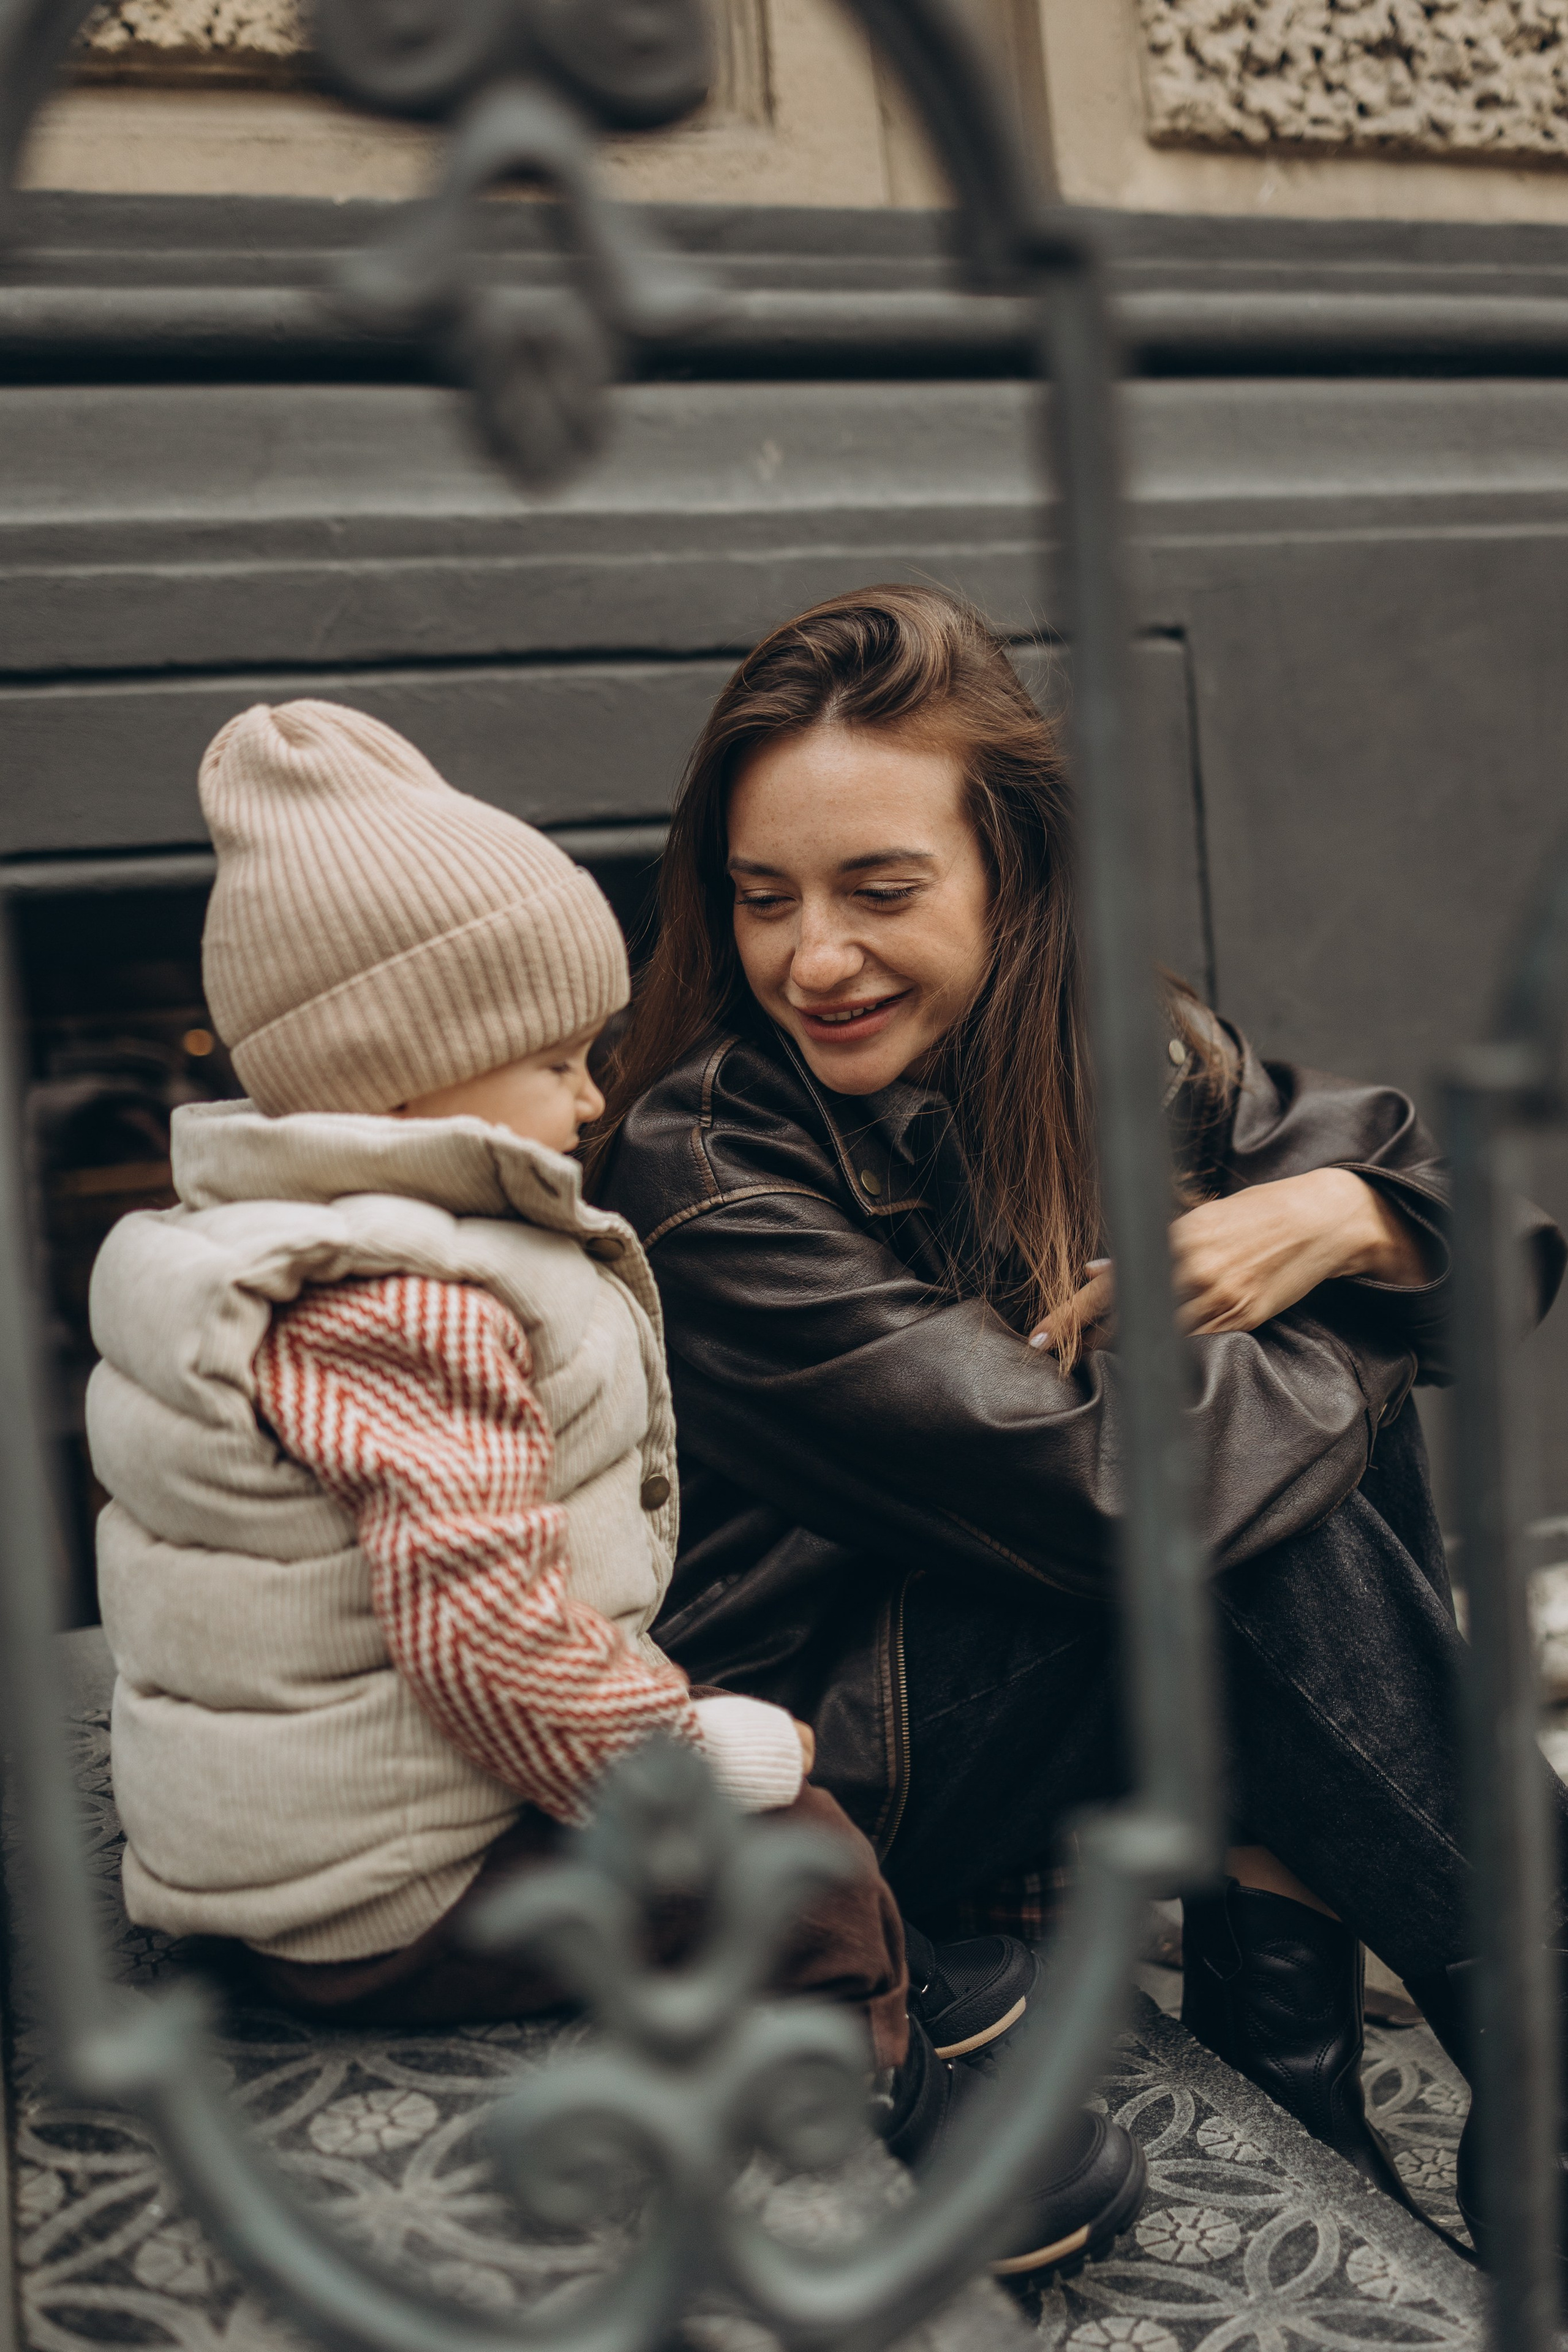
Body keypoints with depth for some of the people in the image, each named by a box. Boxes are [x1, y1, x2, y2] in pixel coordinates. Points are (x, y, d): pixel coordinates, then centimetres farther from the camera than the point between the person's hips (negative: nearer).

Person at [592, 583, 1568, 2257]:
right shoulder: (701, 1173, -24)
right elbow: (1102, 1489, -30)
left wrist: (1336, 1219, -21)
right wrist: (1350, 1332, -14)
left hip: (1056, 1672, 7)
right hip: (805, 1772, -6)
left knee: (1314, 1416, -12)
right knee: (1267, 1508, -22)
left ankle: (1281, 2052, -8)